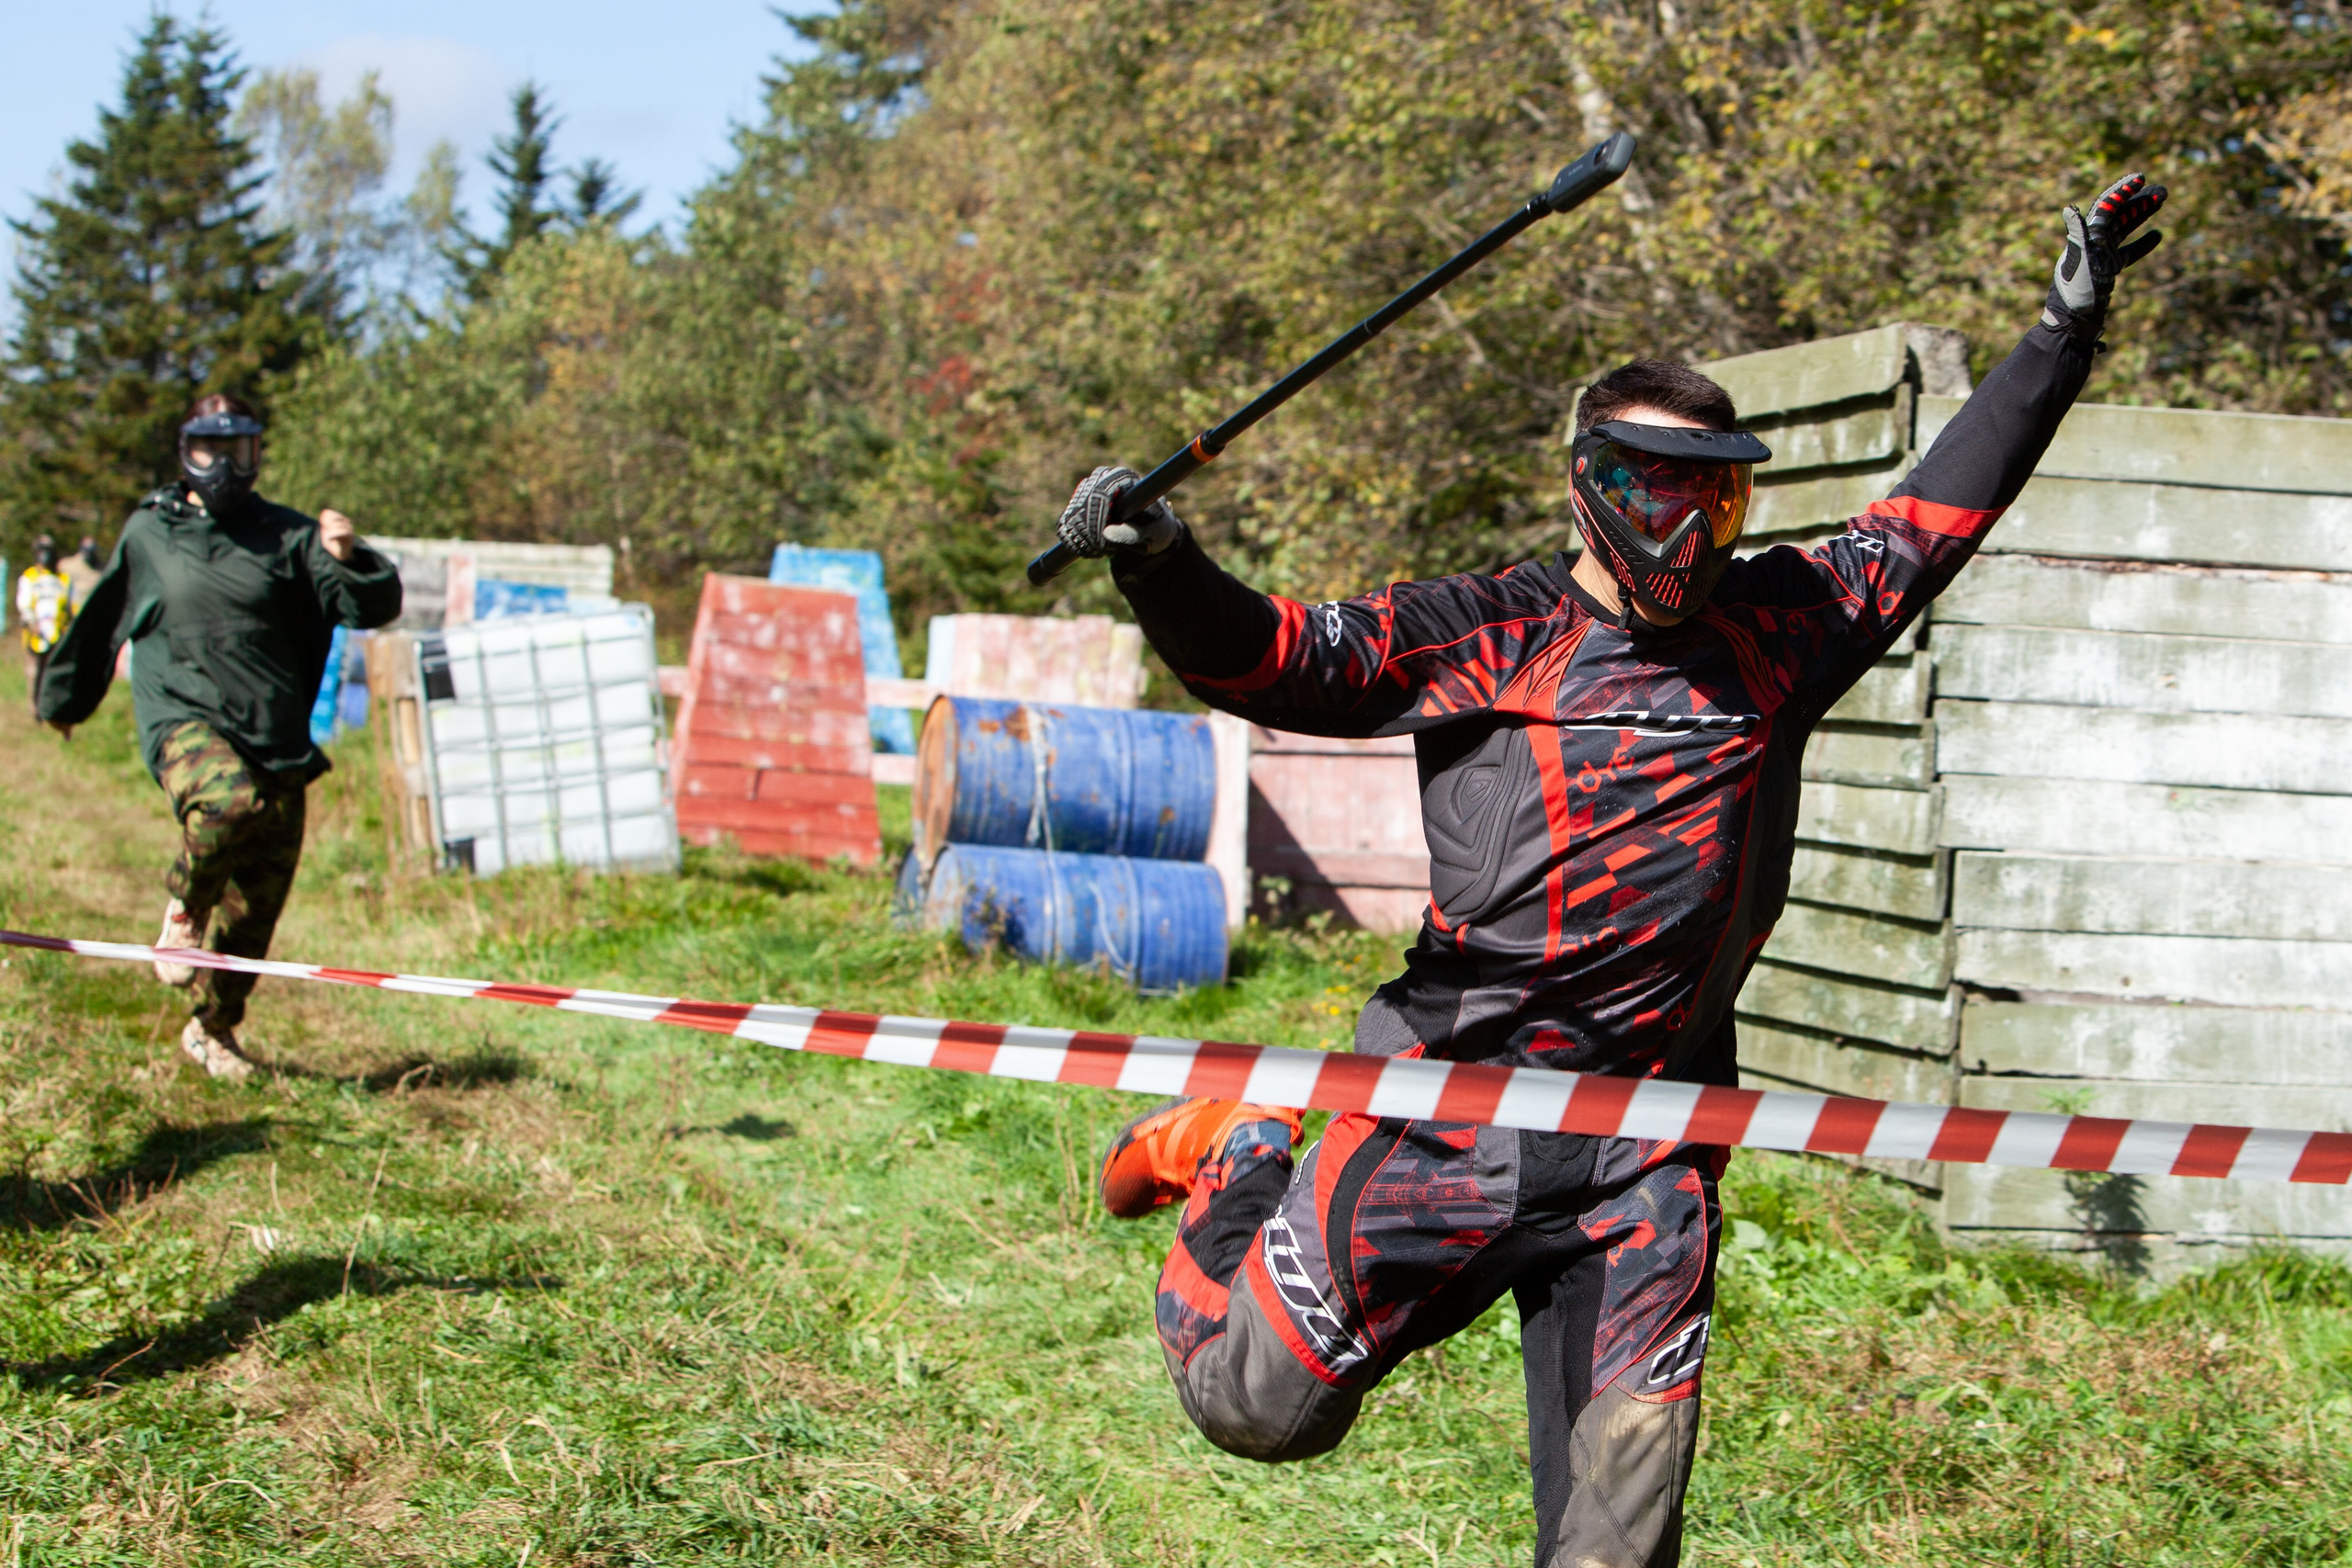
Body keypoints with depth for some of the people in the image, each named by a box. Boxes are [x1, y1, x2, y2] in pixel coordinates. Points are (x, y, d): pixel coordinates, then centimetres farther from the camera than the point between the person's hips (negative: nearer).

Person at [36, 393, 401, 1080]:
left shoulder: (287, 536, 7)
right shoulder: (147, 532, 9)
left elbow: (373, 608, -1)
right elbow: (100, 623, 24)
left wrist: (347, 561, -22)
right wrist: (64, 697, 36)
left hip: (274, 735, 2)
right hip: (184, 717, -2)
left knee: (257, 902, 4)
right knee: (229, 798, -37)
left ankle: (213, 1028, 27)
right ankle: (184, 910, -9)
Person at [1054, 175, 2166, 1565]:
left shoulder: (1777, 630, 11)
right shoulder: (1483, 636, -1)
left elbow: (1935, 516, 18)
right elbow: (1278, 664, -7)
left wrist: (2069, 326, 18)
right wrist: (1163, 569, -25)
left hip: (1650, 1167, 3)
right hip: (1453, 1123, -3)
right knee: (1262, 1407, 1)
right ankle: (1239, 1163, 28)